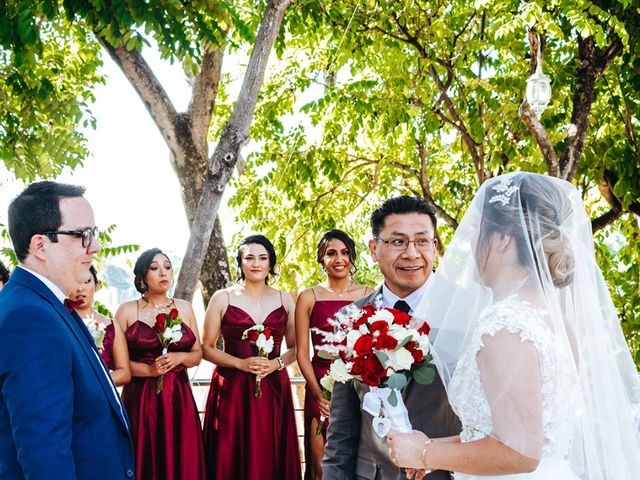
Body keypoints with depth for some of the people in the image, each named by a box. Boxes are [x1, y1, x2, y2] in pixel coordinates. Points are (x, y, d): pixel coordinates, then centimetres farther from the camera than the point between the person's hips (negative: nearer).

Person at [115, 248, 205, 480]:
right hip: (140, 398, -2)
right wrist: (149, 369, -16)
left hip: (179, 397, 3)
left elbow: (197, 354, 12)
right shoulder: (127, 310, -1)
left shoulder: (184, 308, 8)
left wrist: (179, 358, -7)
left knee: (181, 461, 4)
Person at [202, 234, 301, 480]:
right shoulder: (222, 298, 1)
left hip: (273, 389, 2)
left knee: (270, 459, 3)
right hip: (232, 389, -2)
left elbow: (295, 347, 11)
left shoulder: (284, 300, 8)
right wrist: (241, 363, -12)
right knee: (231, 459, -1)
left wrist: (276, 363, -9)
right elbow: (206, 348, 1)